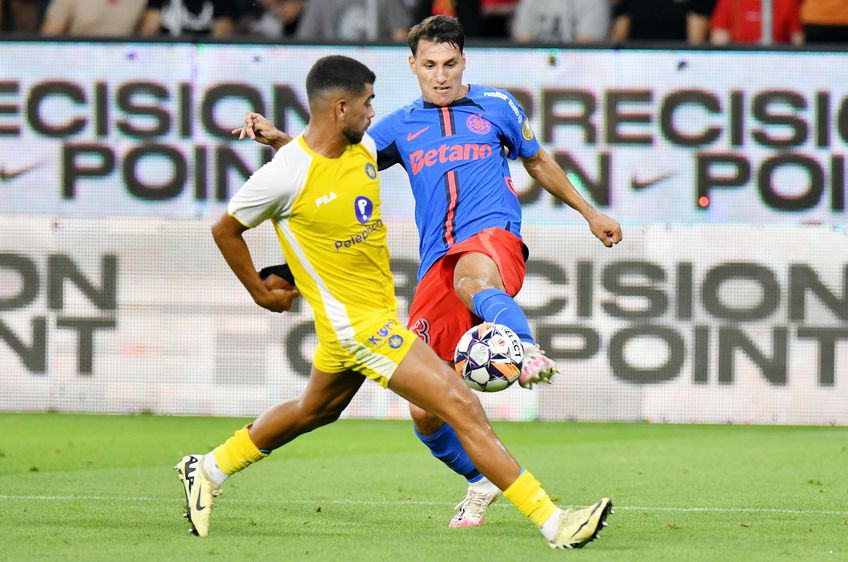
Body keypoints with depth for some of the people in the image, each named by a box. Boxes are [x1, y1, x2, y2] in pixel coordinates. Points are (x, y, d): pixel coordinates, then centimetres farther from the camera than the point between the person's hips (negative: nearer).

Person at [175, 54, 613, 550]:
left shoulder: (364, 149, 0)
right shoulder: (285, 176, -21)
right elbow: (226, 231, -5)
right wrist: (261, 293, 3)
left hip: (380, 311, 9)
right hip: (357, 320, -9)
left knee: (315, 411, 29)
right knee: (463, 407, -15)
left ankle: (208, 471, 47)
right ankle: (553, 523, -16)